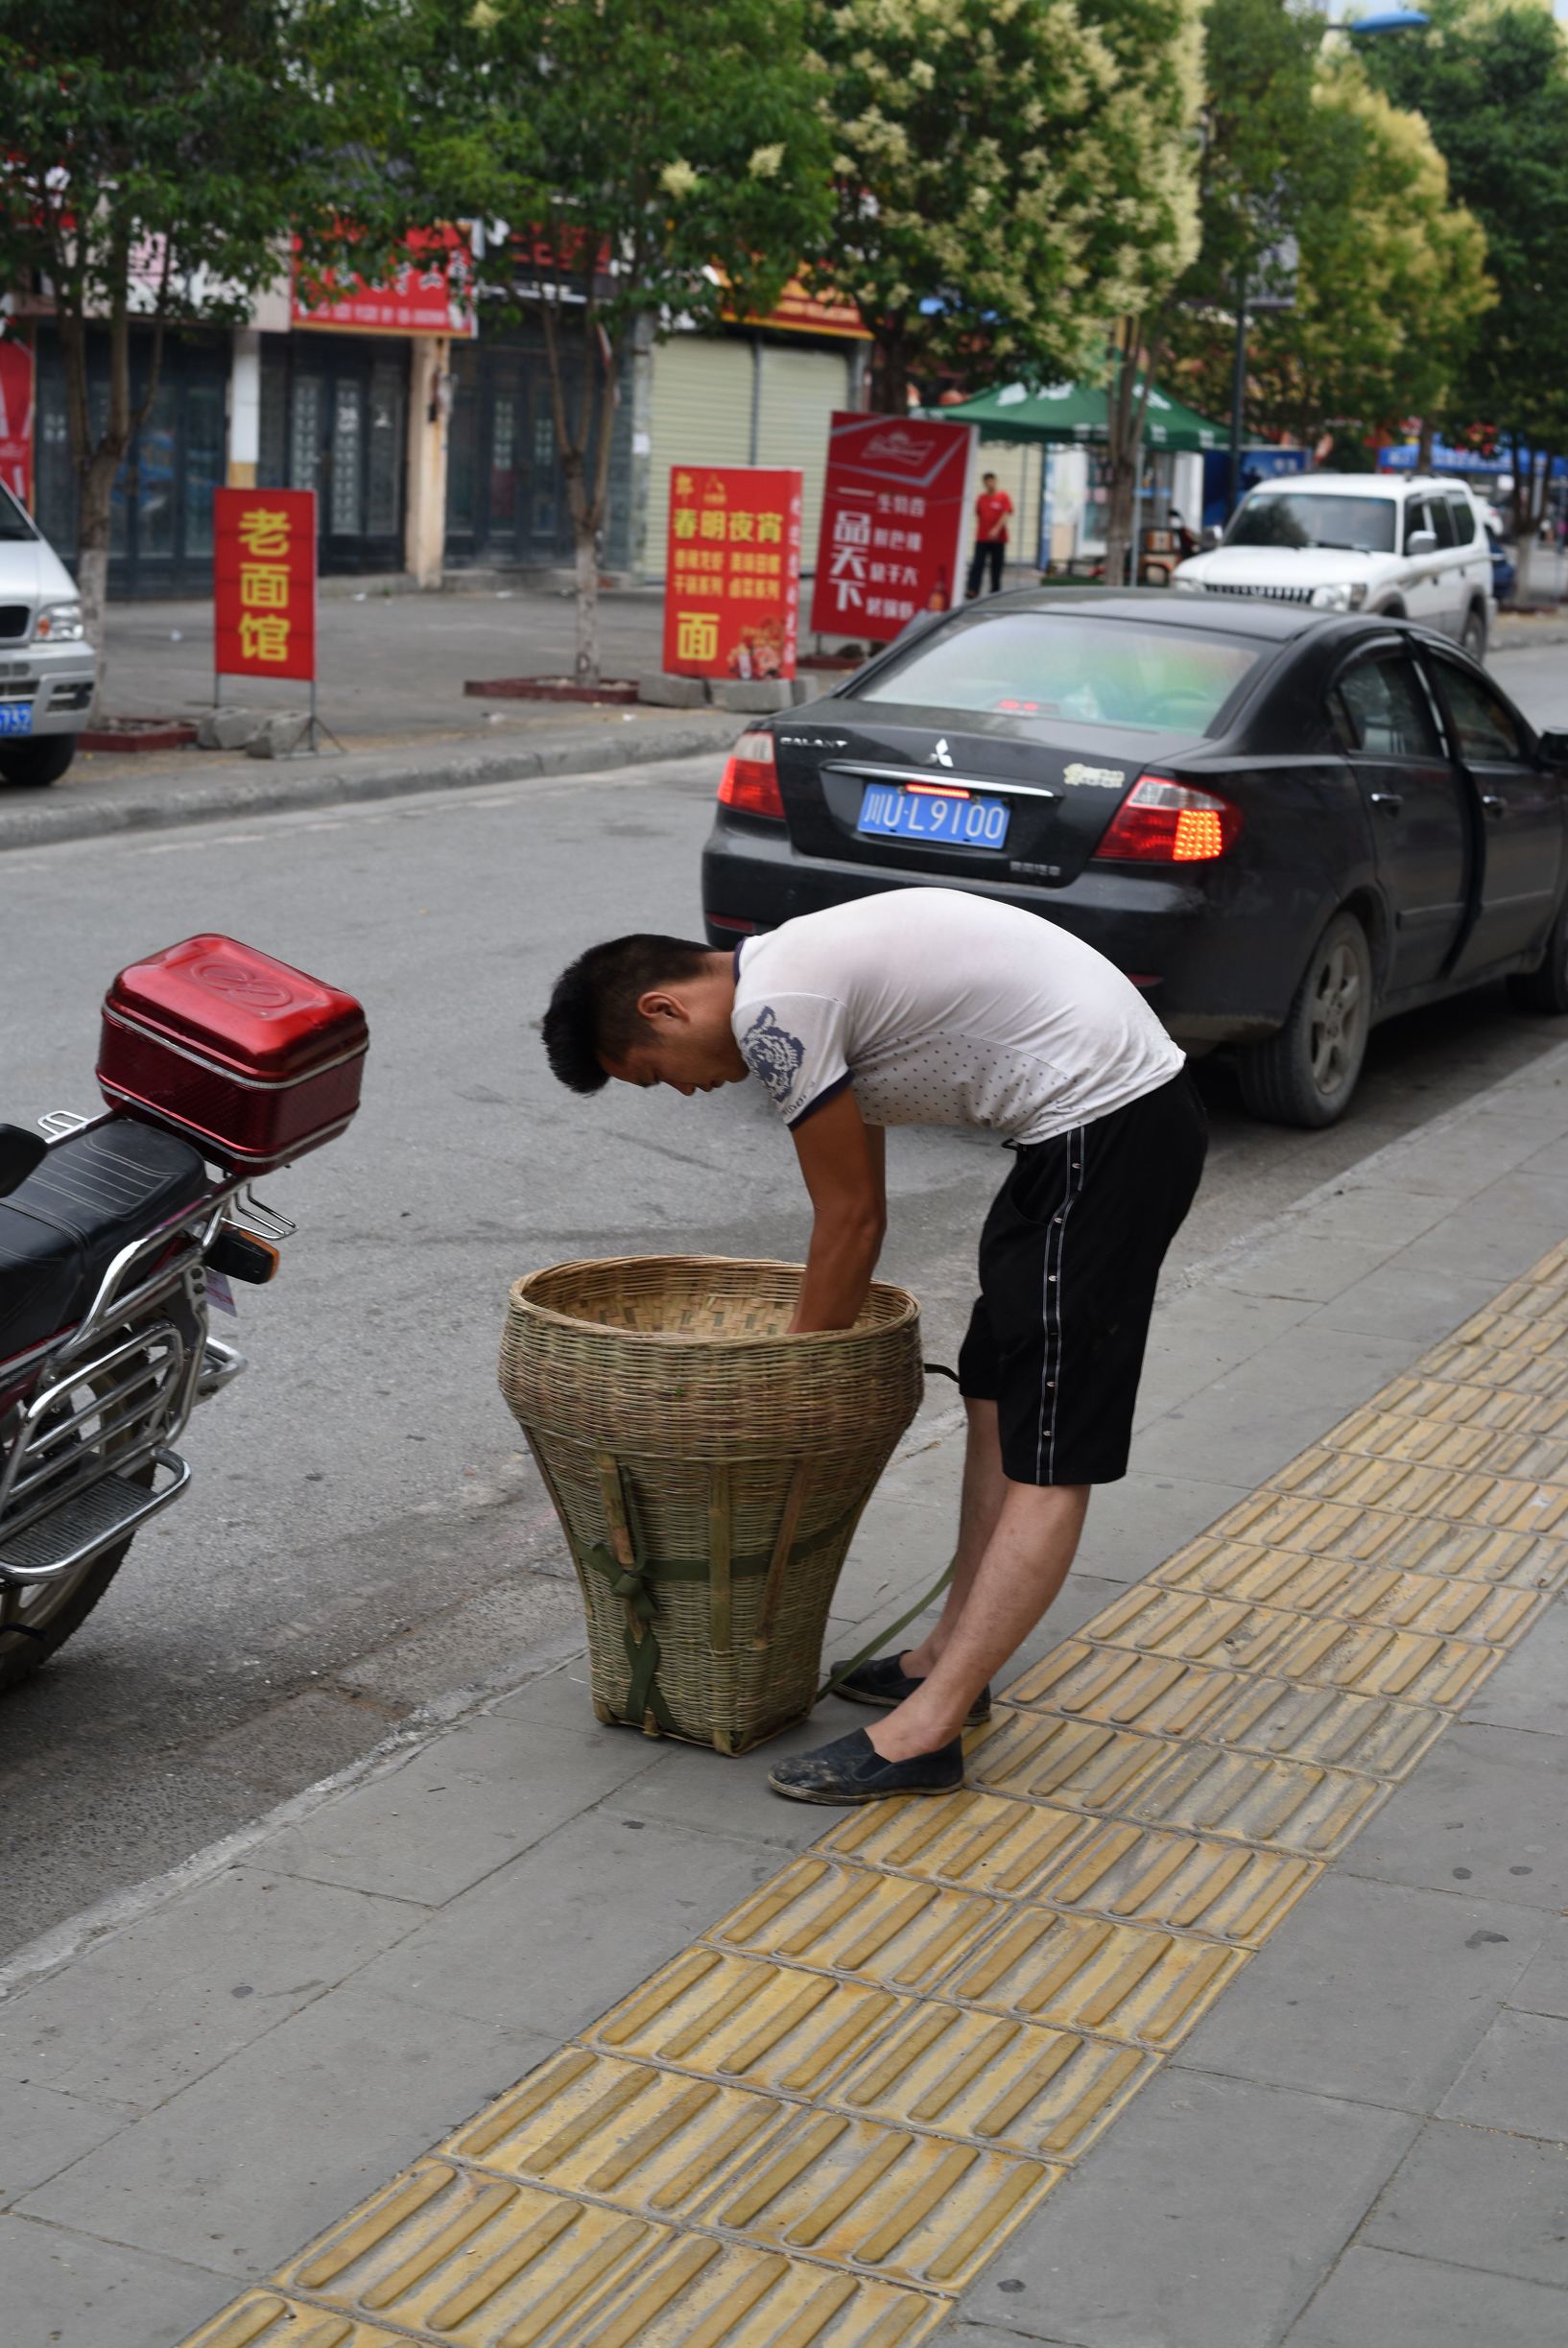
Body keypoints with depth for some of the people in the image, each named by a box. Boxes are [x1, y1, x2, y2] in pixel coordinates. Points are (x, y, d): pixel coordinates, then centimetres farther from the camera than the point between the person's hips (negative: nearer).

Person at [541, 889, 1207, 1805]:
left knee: (1048, 1454, -9)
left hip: (1103, 1129, -11)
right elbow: (858, 1208, 23)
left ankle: (923, 1732, -9)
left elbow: (852, 1220, -8)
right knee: (997, 1394, 19)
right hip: (1135, 1101, 11)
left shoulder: (772, 1010, -15)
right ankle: (952, 1656, 29)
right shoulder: (803, 973, 16)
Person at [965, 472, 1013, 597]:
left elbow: (1005, 515, -9)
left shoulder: (1003, 497, -1)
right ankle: (972, 591, -13)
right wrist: (978, 532, 9)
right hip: (982, 538, 2)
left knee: (996, 566, 4)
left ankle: (995, 590, 14)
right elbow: (978, 516, 14)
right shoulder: (981, 497, 9)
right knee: (977, 565, -7)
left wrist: (997, 529, -20)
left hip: (998, 538, -2)